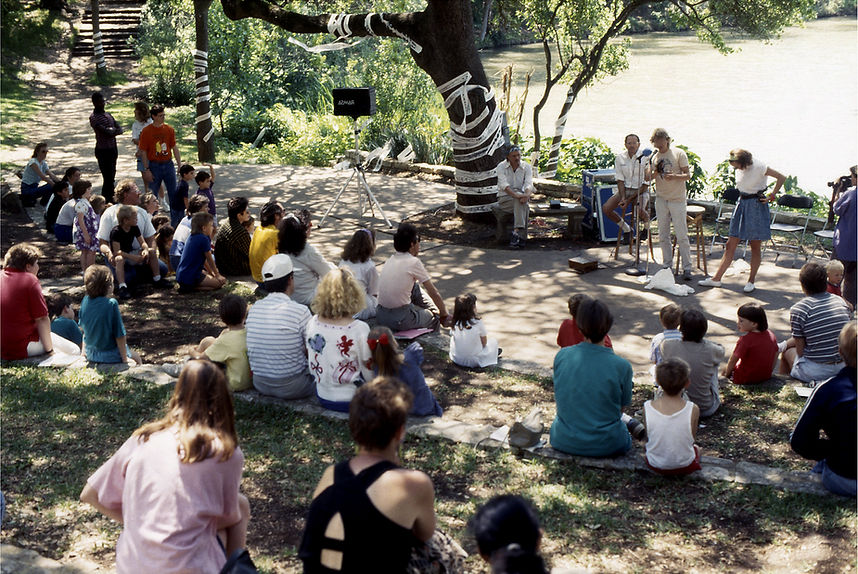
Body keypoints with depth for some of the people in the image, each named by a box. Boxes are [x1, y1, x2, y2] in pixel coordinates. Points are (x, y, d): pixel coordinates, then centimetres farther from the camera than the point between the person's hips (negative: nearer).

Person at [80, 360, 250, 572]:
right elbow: (230, 518, 7)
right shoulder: (225, 451, -6)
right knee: (240, 504, 20)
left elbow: (90, 495, 12)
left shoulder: (142, 438, 5)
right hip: (187, 568, -5)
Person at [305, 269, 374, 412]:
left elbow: (310, 357, 7)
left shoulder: (312, 323, -8)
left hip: (322, 397, 6)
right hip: (349, 401, -6)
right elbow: (369, 374, -14)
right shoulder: (360, 329, -24)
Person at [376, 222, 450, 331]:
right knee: (434, 318, 23)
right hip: (400, 320, -6)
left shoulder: (390, 260, 11)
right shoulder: (414, 262, -10)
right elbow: (434, 293, -1)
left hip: (381, 316, 6)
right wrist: (444, 315, 15)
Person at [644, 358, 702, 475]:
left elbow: (648, 438, -6)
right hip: (685, 467, 0)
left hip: (655, 466, 1)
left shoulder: (647, 407, -19)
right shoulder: (693, 409, -21)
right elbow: (692, 438, -6)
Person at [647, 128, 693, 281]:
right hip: (661, 198, 4)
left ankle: (687, 268, -1)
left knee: (682, 235, -6)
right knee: (663, 235, 6)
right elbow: (648, 178, 6)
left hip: (677, 199, -4)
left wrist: (674, 176, -24)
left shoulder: (679, 153, -2)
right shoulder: (654, 157, 10)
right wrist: (656, 172, -14)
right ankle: (667, 266, 15)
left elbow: (687, 175, -5)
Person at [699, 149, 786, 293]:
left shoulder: (758, 167, -17)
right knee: (730, 245, 5)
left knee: (755, 247, 3)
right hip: (742, 204, 6)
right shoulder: (739, 168, 2)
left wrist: (771, 197, -10)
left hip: (757, 206, -6)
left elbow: (781, 178, -11)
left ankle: (751, 281, 13)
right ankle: (716, 278, 6)